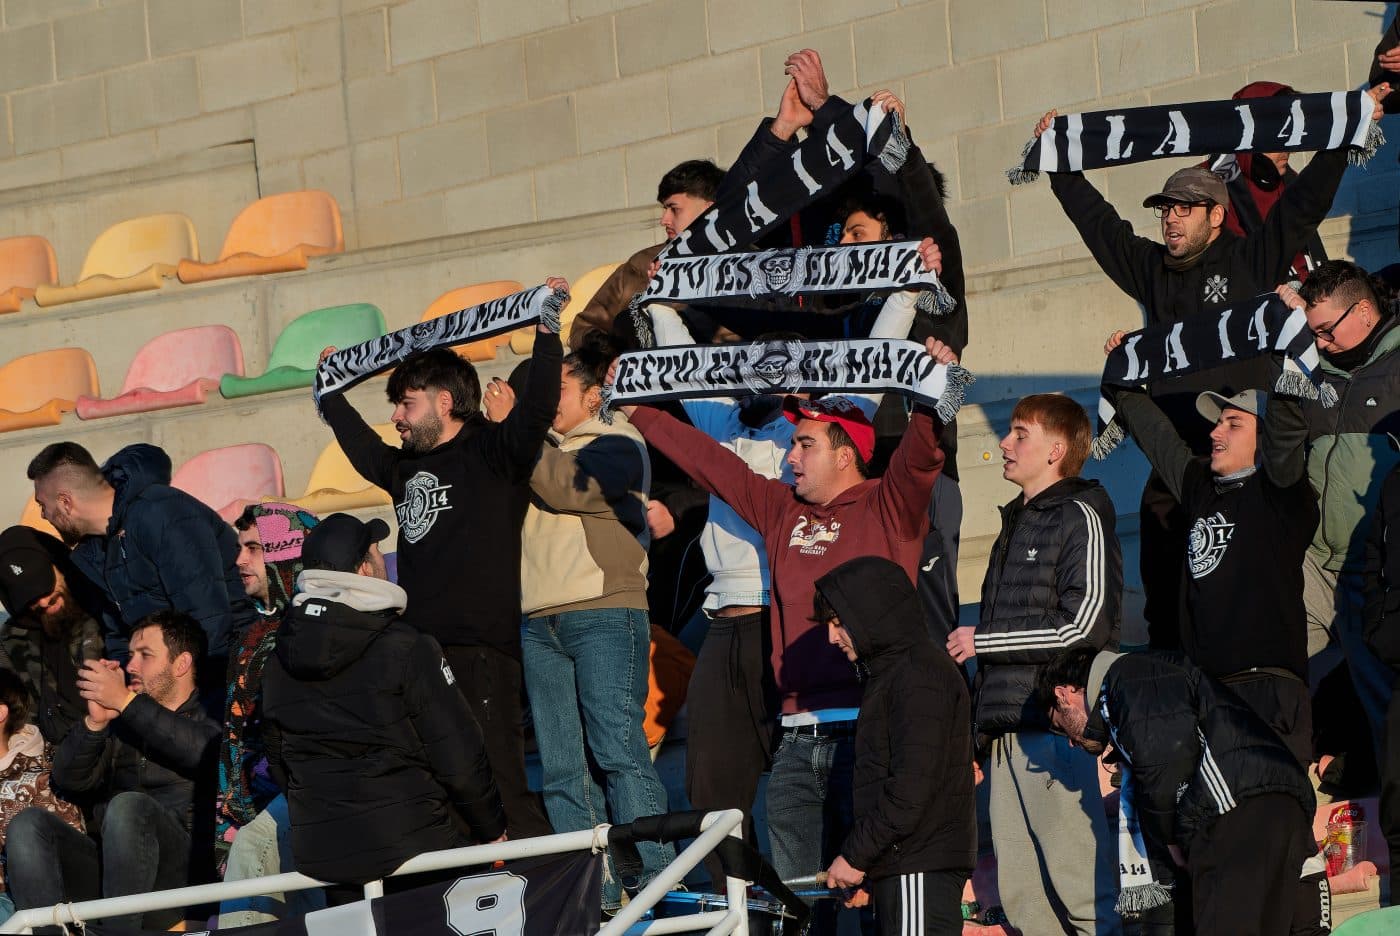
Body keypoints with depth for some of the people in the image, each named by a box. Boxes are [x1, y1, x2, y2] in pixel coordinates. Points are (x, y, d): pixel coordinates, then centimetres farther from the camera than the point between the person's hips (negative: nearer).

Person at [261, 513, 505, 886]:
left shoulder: (277, 663, 6)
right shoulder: (406, 649, -11)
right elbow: (460, 759, -9)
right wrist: (492, 830, 5)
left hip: (317, 858, 5)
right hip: (410, 847, -5)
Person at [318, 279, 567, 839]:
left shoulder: (491, 453, 1)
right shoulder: (407, 469, 23)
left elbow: (537, 409, -14)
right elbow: (361, 447, 42)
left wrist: (546, 332, -19)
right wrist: (331, 393, 53)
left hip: (479, 651, -8)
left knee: (497, 784, -15)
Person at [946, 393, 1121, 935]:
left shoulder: (1081, 519, -5)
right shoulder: (1017, 523, 22)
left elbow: (1084, 626, -15)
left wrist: (981, 641, -8)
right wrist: (982, 727, 18)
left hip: (1057, 728, -9)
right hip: (1006, 732, 9)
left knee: (1077, 882, -11)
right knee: (1019, 893, 5)